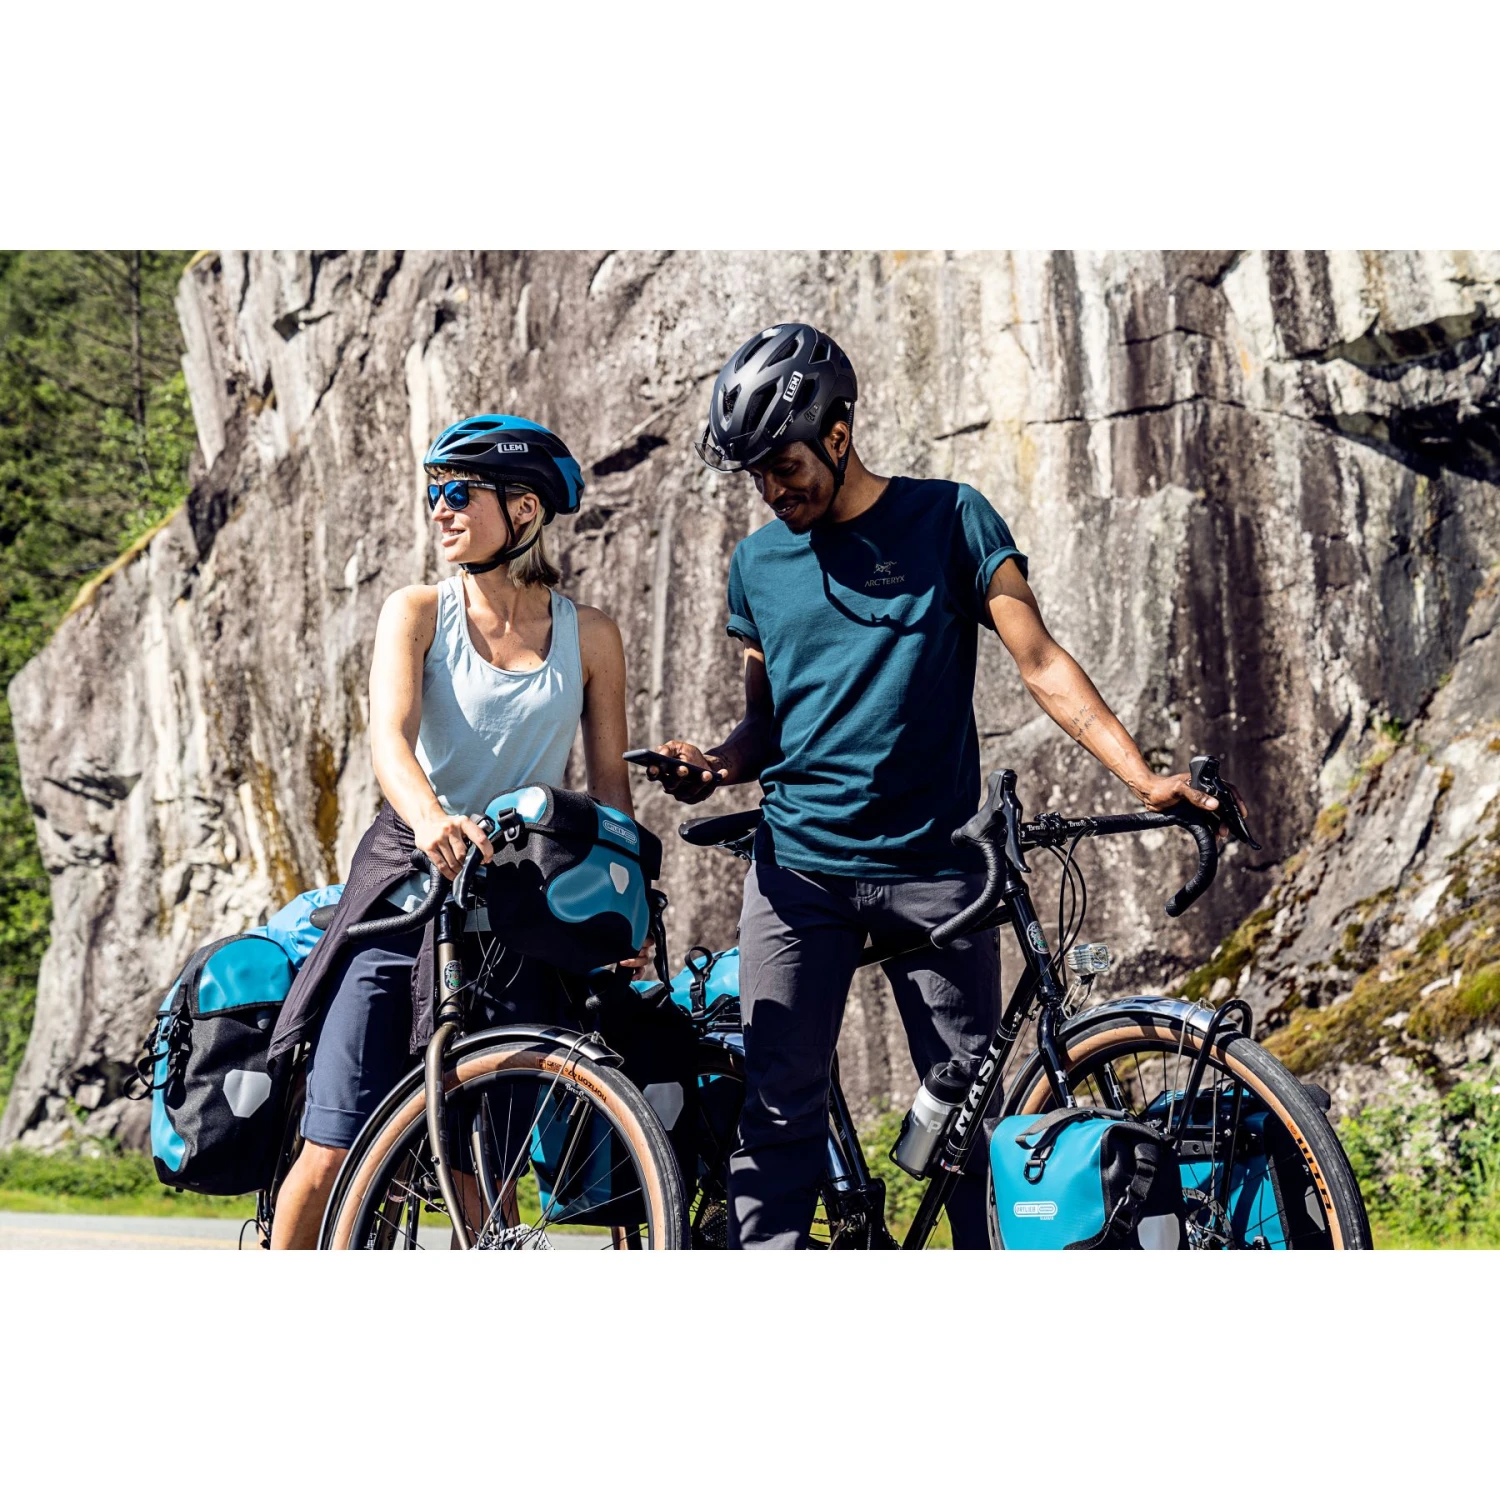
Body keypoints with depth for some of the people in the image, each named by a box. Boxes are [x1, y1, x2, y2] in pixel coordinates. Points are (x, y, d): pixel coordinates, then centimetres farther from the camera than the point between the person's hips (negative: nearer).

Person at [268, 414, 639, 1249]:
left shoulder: (589, 637, 4)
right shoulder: (418, 613, 0)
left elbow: (609, 783, 8)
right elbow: (390, 739, -16)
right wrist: (431, 819, -37)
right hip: (407, 892, -1)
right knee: (334, 1154, -6)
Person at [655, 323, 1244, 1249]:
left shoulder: (950, 520, 2)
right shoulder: (760, 562, 12)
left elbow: (1040, 660, -3)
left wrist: (1144, 777, -15)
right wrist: (714, 766, -4)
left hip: (933, 865, -2)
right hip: (800, 865, 2)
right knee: (777, 1111, -4)